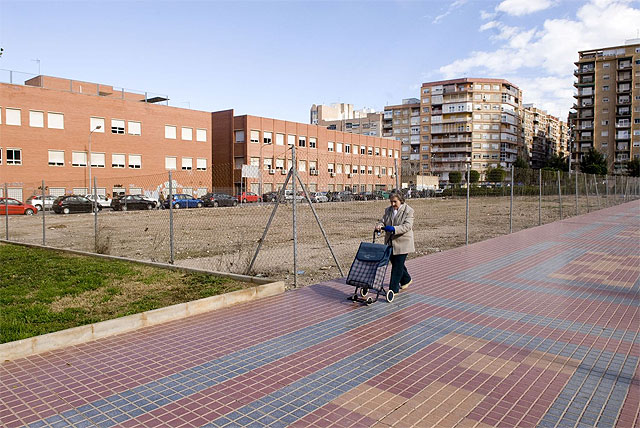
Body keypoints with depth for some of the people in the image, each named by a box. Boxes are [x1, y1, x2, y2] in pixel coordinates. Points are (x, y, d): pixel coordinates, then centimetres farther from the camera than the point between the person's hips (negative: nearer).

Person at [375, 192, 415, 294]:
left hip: (402, 243, -6)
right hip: (390, 243, 7)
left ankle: (393, 289, 1)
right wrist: (379, 226, -19)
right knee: (395, 263, 18)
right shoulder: (388, 210, 10)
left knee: (397, 266, -4)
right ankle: (406, 280, 42)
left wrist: (394, 229, -34)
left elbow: (407, 226, -20)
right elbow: (383, 221, 6)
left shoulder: (408, 211, -9)